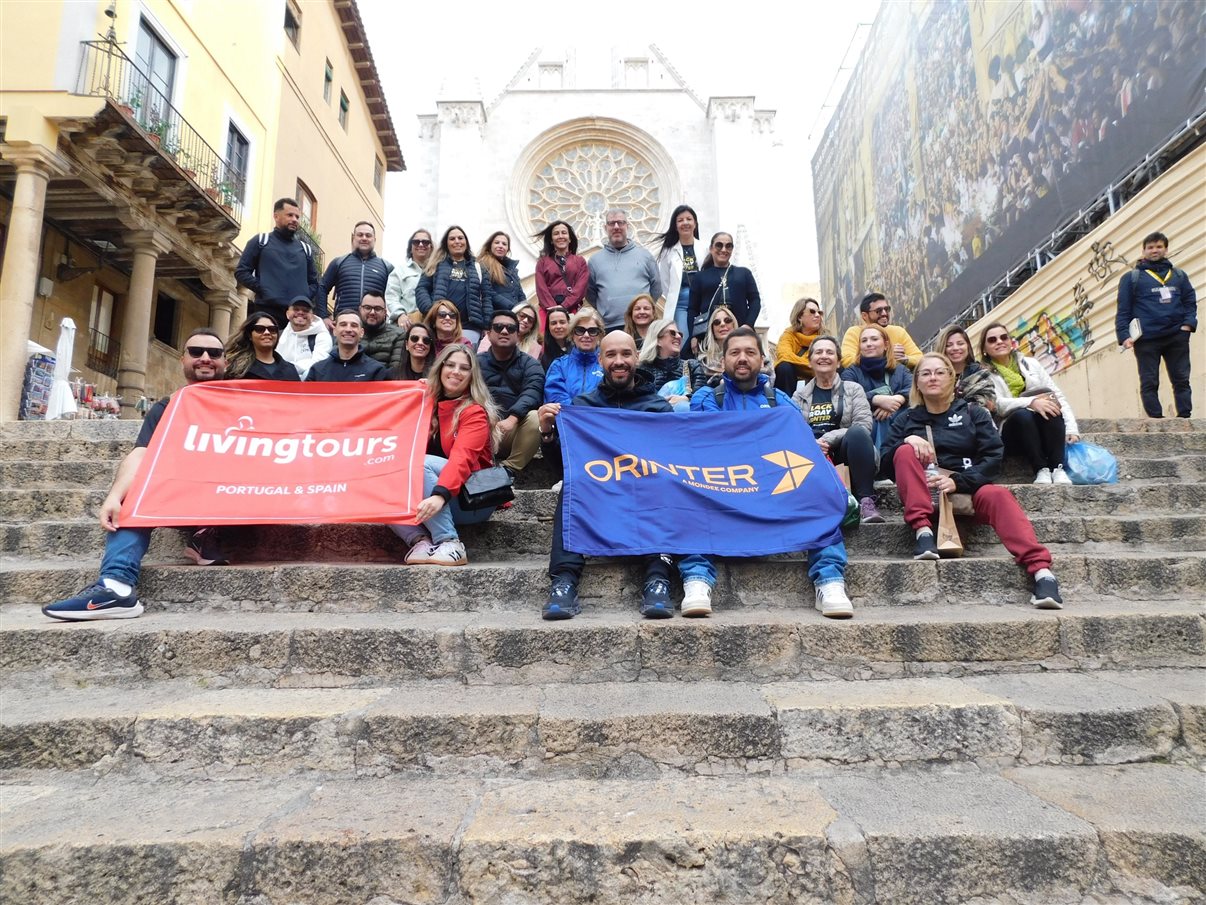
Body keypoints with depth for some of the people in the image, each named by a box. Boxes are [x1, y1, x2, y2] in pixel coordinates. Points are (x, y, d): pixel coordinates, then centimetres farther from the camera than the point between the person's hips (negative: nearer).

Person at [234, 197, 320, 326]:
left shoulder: (305, 248, 22)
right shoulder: (260, 241, 12)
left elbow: (313, 281, 23)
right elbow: (241, 272, 7)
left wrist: (305, 297, 4)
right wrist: (262, 289, -7)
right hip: (266, 312, -3)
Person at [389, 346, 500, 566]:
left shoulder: (475, 412, -11)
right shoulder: (428, 403, 11)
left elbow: (462, 458, -29)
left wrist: (440, 495, -43)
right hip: (437, 503, 6)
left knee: (422, 463, -30)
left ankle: (450, 544, -32)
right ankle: (419, 540, -26)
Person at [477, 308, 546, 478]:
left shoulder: (529, 364, 8)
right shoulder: (476, 361, 13)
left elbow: (532, 392, -12)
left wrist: (511, 419, -30)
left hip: (516, 429, 0)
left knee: (535, 417, -30)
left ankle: (510, 468, -18)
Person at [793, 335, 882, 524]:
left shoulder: (852, 389, 13)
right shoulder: (800, 395, 17)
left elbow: (864, 424, -3)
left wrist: (827, 439, -16)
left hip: (844, 454, 0)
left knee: (858, 432, -34)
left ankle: (866, 501, -33)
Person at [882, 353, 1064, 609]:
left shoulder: (973, 413, 13)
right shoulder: (907, 419, 15)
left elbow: (993, 457, -1)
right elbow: (887, 464, 3)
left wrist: (957, 481, -17)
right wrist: (907, 440, -17)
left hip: (968, 490, 0)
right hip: (925, 494, 1)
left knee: (997, 495, -32)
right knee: (906, 452, -24)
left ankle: (1041, 569, -48)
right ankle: (923, 530, -34)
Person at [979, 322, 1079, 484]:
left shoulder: (1031, 364, 16)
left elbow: (1058, 395, 11)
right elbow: (997, 404, -12)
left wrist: (1071, 428, -3)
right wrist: (1031, 402, -30)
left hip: (1043, 430, 3)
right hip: (1012, 434, -3)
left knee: (1051, 405, -28)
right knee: (1022, 414, -34)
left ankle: (1058, 469, -31)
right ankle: (1041, 470, -33)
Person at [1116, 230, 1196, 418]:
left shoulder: (1179, 275, 16)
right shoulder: (1131, 278, 5)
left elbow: (1190, 302, 13)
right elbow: (1123, 310, 0)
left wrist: (1188, 324, -6)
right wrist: (1124, 335, -11)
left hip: (1177, 337, 3)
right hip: (1146, 339, -3)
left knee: (1181, 380, 3)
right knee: (1149, 383, -1)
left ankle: (1185, 418, 7)